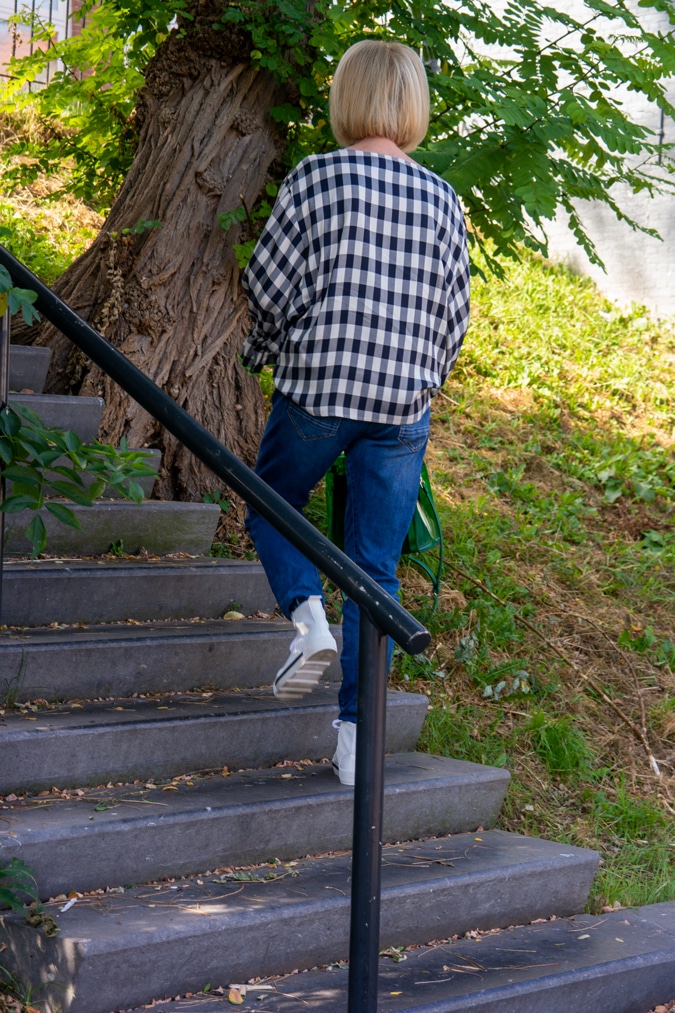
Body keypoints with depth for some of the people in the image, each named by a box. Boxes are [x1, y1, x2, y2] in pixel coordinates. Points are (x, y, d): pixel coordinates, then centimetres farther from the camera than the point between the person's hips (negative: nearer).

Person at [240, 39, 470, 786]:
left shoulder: (315, 178, -4)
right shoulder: (441, 199, 6)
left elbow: (269, 283, -4)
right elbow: (455, 312, 9)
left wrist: (264, 352, 15)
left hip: (315, 390, -2)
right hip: (403, 404, 3)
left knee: (271, 509, 23)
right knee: (376, 568, 7)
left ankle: (307, 614, -3)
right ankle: (357, 735, 6)